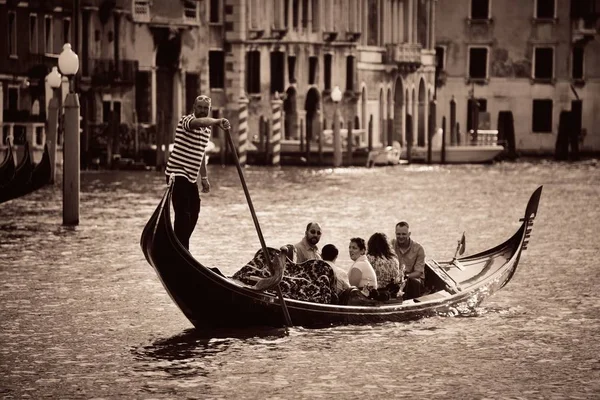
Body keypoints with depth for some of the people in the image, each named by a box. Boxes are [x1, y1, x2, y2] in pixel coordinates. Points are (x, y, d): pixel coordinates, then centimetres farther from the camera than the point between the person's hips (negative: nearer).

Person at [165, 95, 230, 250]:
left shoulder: (208, 127, 14)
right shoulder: (186, 120, -12)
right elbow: (198, 122, -38)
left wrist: (204, 177, 21)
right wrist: (218, 121, -54)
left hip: (191, 176, 9)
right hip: (177, 174, -9)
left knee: (194, 212, 12)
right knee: (183, 213, -14)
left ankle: (182, 246, 24)